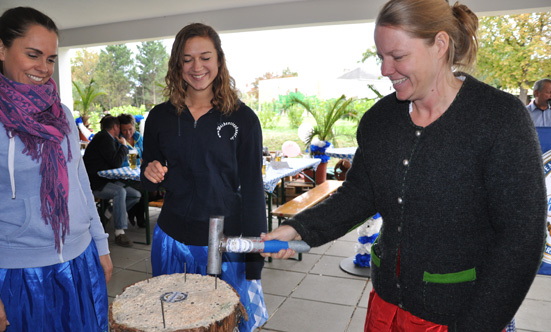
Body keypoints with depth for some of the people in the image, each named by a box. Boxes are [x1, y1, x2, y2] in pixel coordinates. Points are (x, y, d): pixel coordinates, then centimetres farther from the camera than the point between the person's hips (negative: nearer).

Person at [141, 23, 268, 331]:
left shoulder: (242, 118, -7)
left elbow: (253, 190, -6)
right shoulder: (160, 117, 2)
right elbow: (151, 183, 12)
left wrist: (254, 260, -7)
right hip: (172, 238, 3)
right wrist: (151, 175, -12)